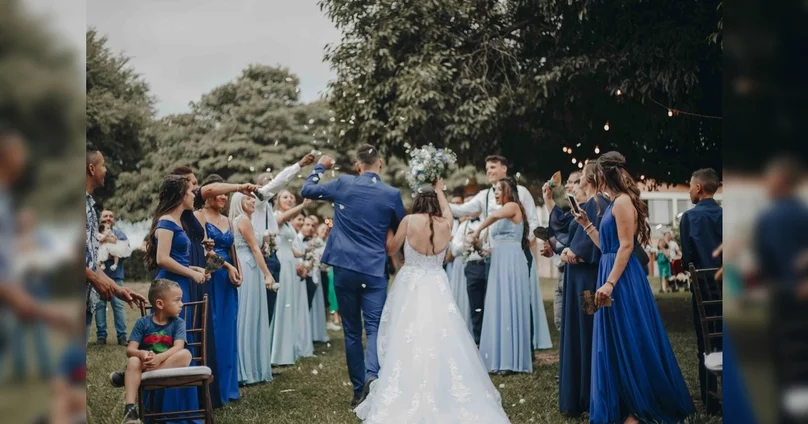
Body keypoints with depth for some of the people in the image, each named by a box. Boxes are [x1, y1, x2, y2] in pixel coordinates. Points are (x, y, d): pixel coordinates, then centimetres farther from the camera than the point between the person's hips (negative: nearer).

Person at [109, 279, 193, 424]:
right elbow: (130, 350, -10)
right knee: (133, 361, -31)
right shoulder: (142, 323, -1)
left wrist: (159, 358, -36)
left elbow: (178, 347, -17)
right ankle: (130, 410, -41)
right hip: (145, 363, 0)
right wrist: (143, 354, -33)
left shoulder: (178, 323, -1)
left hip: (169, 366, 0)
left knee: (185, 354, -29)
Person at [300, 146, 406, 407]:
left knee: (352, 331, 10)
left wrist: (321, 167, 28)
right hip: (375, 270, -1)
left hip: (345, 267, 1)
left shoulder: (343, 184, -2)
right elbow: (401, 230, 12)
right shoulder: (392, 194, -2)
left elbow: (307, 190, 13)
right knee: (374, 327, 0)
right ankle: (372, 374, -26)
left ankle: (359, 390, 13)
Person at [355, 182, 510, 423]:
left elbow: (391, 249, 6)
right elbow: (446, 209, 27)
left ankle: (406, 401, 5)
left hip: (410, 287, -2)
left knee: (408, 344, 2)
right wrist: (439, 191, 44)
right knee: (441, 343, 6)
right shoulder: (445, 223, 3)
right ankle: (441, 397, 10)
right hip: (437, 288, 2)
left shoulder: (409, 221, -5)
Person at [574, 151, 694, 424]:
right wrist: (587, 225, 17)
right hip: (614, 277, 10)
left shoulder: (623, 201, -12)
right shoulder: (615, 203, 17)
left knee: (629, 343, -3)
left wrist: (609, 284, -24)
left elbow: (626, 246, -19)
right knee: (618, 345, 13)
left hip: (623, 280, -10)